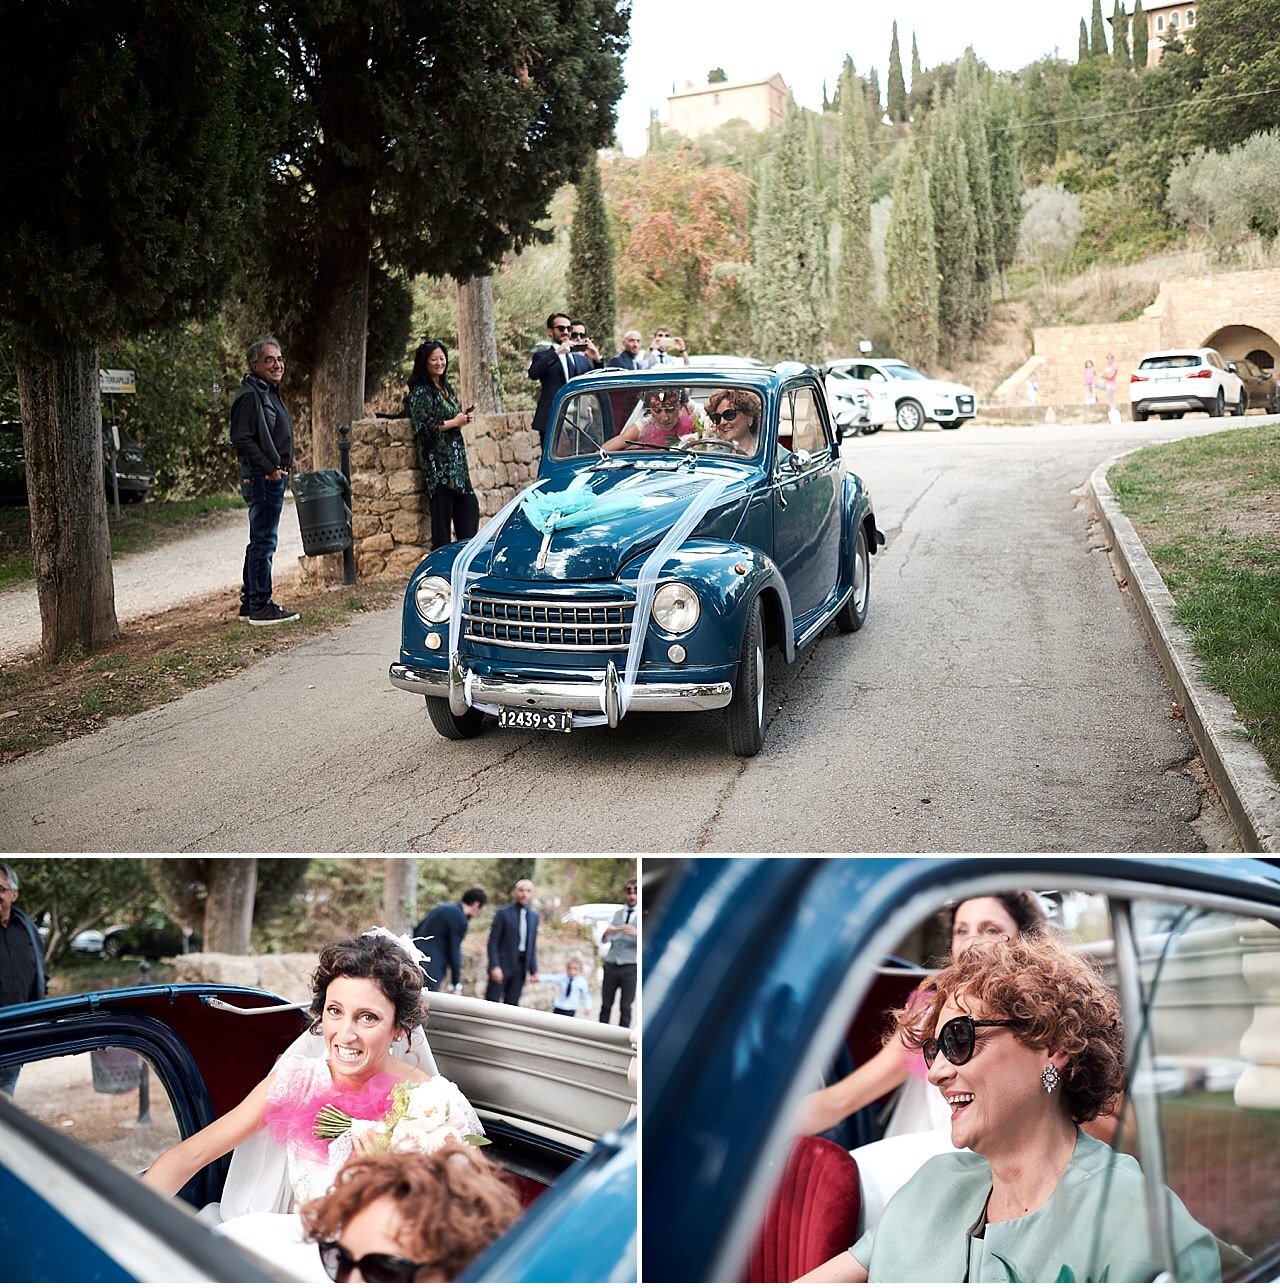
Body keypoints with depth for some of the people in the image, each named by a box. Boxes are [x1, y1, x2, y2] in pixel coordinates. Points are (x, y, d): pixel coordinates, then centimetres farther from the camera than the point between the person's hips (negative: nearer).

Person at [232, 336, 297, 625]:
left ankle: (250, 603, 22)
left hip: (273, 477, 11)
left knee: (261, 541, 15)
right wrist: (268, 469, -20)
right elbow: (242, 439, -21)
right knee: (264, 541, -8)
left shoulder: (270, 393, 18)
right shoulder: (250, 395, -13)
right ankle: (260, 607, -3)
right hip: (261, 479, -11)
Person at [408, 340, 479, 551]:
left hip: (456, 460, 8)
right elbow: (423, 428, -16)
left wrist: (463, 417, 6)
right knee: (442, 512, -7)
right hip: (438, 462, -8)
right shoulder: (421, 392, -9)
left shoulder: (445, 388, 16)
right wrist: (454, 422, -13)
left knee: (469, 507, 7)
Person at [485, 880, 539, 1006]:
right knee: (491, 1003, -5)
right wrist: (495, 966, -16)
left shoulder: (534, 917, 12)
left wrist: (533, 970, 8)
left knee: (512, 1005, 3)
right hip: (502, 964, -4)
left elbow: (533, 946, 14)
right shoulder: (503, 913, -3)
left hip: (521, 967, 5)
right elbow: (493, 942, -7)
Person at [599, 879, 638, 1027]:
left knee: (625, 1007, 0)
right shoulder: (617, 914, 9)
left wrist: (636, 933, -31)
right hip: (611, 965, 3)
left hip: (630, 967, -3)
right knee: (606, 1004, 8)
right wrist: (607, 933, -21)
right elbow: (604, 940, 1)